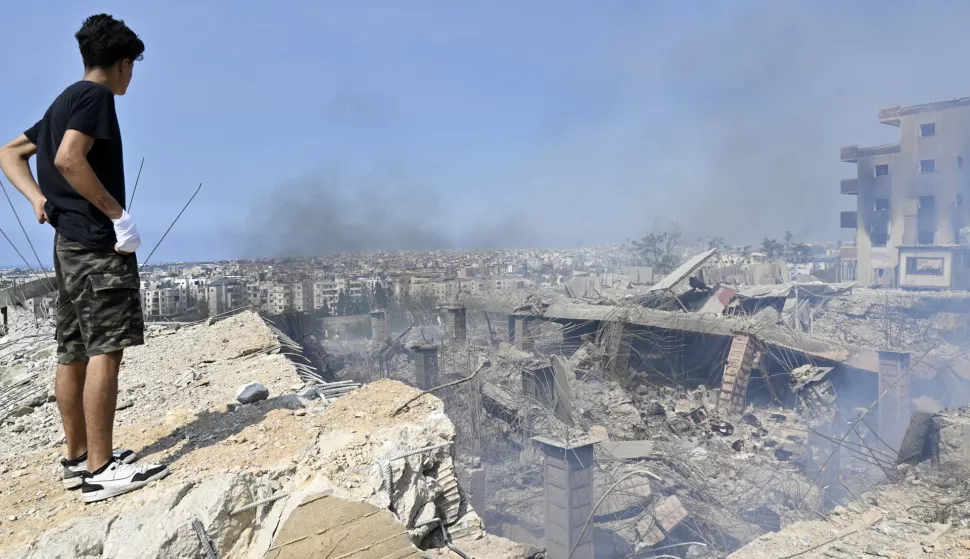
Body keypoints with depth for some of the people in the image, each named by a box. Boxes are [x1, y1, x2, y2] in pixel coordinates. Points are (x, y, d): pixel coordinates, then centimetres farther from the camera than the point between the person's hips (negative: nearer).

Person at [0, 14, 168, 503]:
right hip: (98, 242, -10)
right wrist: (118, 214, -17)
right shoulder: (96, 96, -6)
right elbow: (69, 158, -21)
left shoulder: (63, 101, 21)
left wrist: (40, 200, 9)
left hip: (69, 242, 10)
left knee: (74, 352, 10)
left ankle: (78, 457, 19)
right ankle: (100, 470, -11)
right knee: (105, 349, -11)